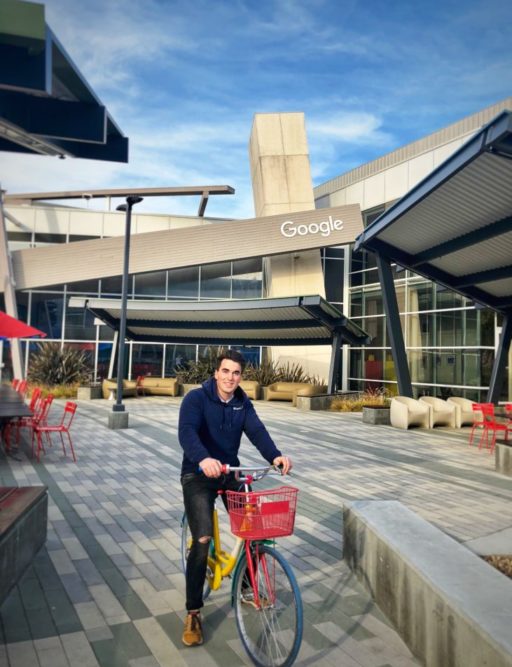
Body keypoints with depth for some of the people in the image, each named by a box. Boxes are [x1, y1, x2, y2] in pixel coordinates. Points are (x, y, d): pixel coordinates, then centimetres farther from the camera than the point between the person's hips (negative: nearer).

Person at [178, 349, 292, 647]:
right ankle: (193, 613, 1)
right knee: (202, 540, -16)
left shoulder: (243, 403, 1)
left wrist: (275, 455, -35)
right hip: (198, 475, -4)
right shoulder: (196, 398, -14)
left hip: (230, 473, 5)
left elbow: (257, 430, -14)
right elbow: (187, 431, -30)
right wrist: (203, 458, -51)